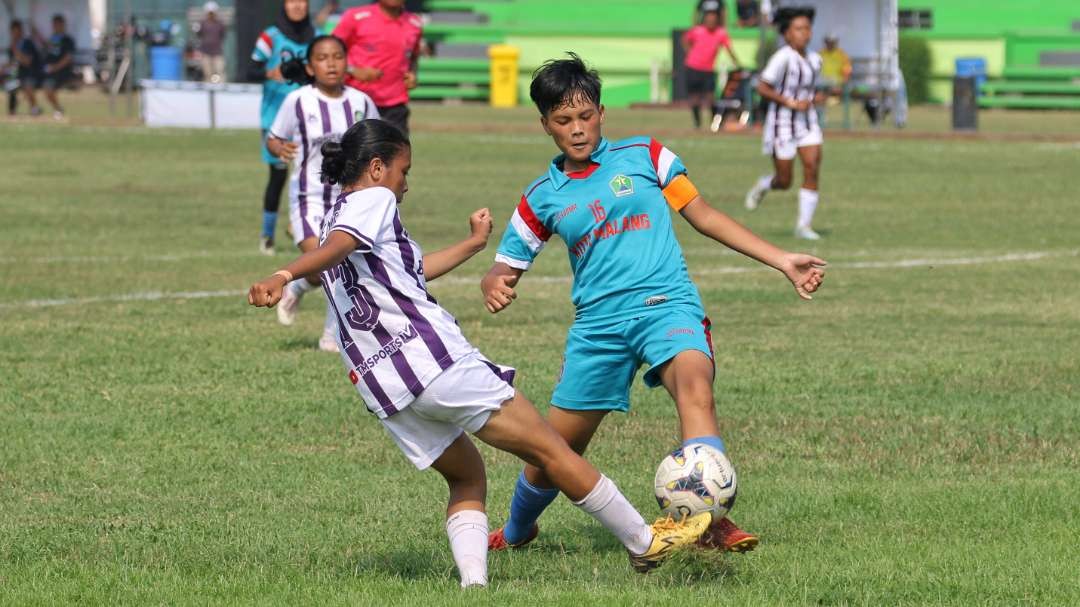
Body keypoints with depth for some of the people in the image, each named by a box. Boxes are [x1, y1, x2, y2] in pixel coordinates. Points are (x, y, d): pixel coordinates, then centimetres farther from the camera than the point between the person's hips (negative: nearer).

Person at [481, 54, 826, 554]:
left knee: (694, 381, -35)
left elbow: (702, 214, 13)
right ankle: (516, 532, 37)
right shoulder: (542, 198, 12)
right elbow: (503, 270, 16)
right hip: (598, 322, 2)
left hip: (666, 303, -2)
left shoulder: (643, 156, 8)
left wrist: (783, 262, 9)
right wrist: (495, 288, -10)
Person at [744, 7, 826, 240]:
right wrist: (791, 103, -22)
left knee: (812, 169, -9)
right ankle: (762, 186, 38)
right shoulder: (783, 58, -16)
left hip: (807, 121, 6)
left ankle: (804, 225, -1)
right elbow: (763, 88, -17)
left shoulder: (814, 60, 6)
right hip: (783, 123, -6)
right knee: (784, 181, 1)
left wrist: (814, 98, 2)